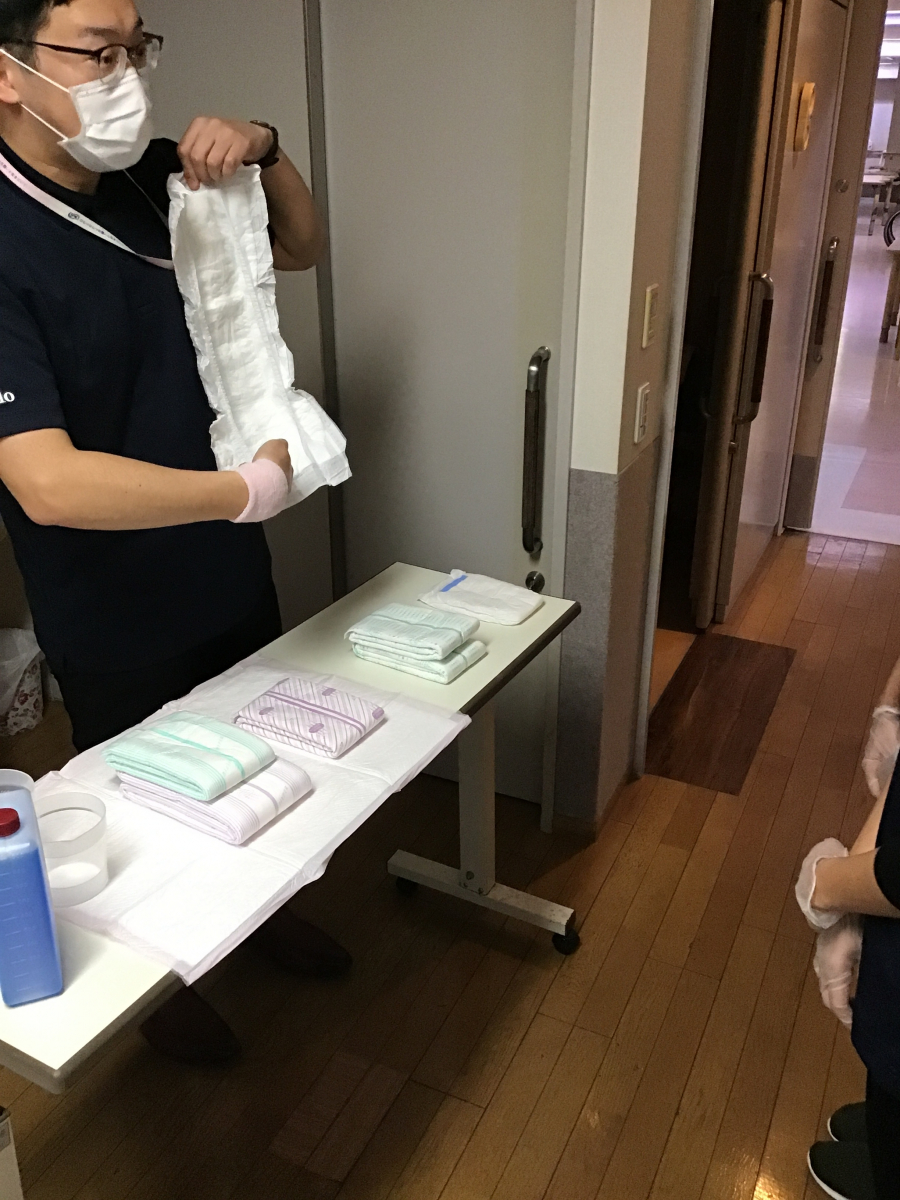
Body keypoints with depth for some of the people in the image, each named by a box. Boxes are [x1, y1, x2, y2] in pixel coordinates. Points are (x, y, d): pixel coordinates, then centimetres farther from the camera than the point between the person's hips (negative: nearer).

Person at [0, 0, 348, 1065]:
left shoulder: (152, 182, -5)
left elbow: (302, 250, 10)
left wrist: (263, 153, -9)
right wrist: (249, 488, -28)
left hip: (229, 576, 6)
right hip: (116, 624, -6)